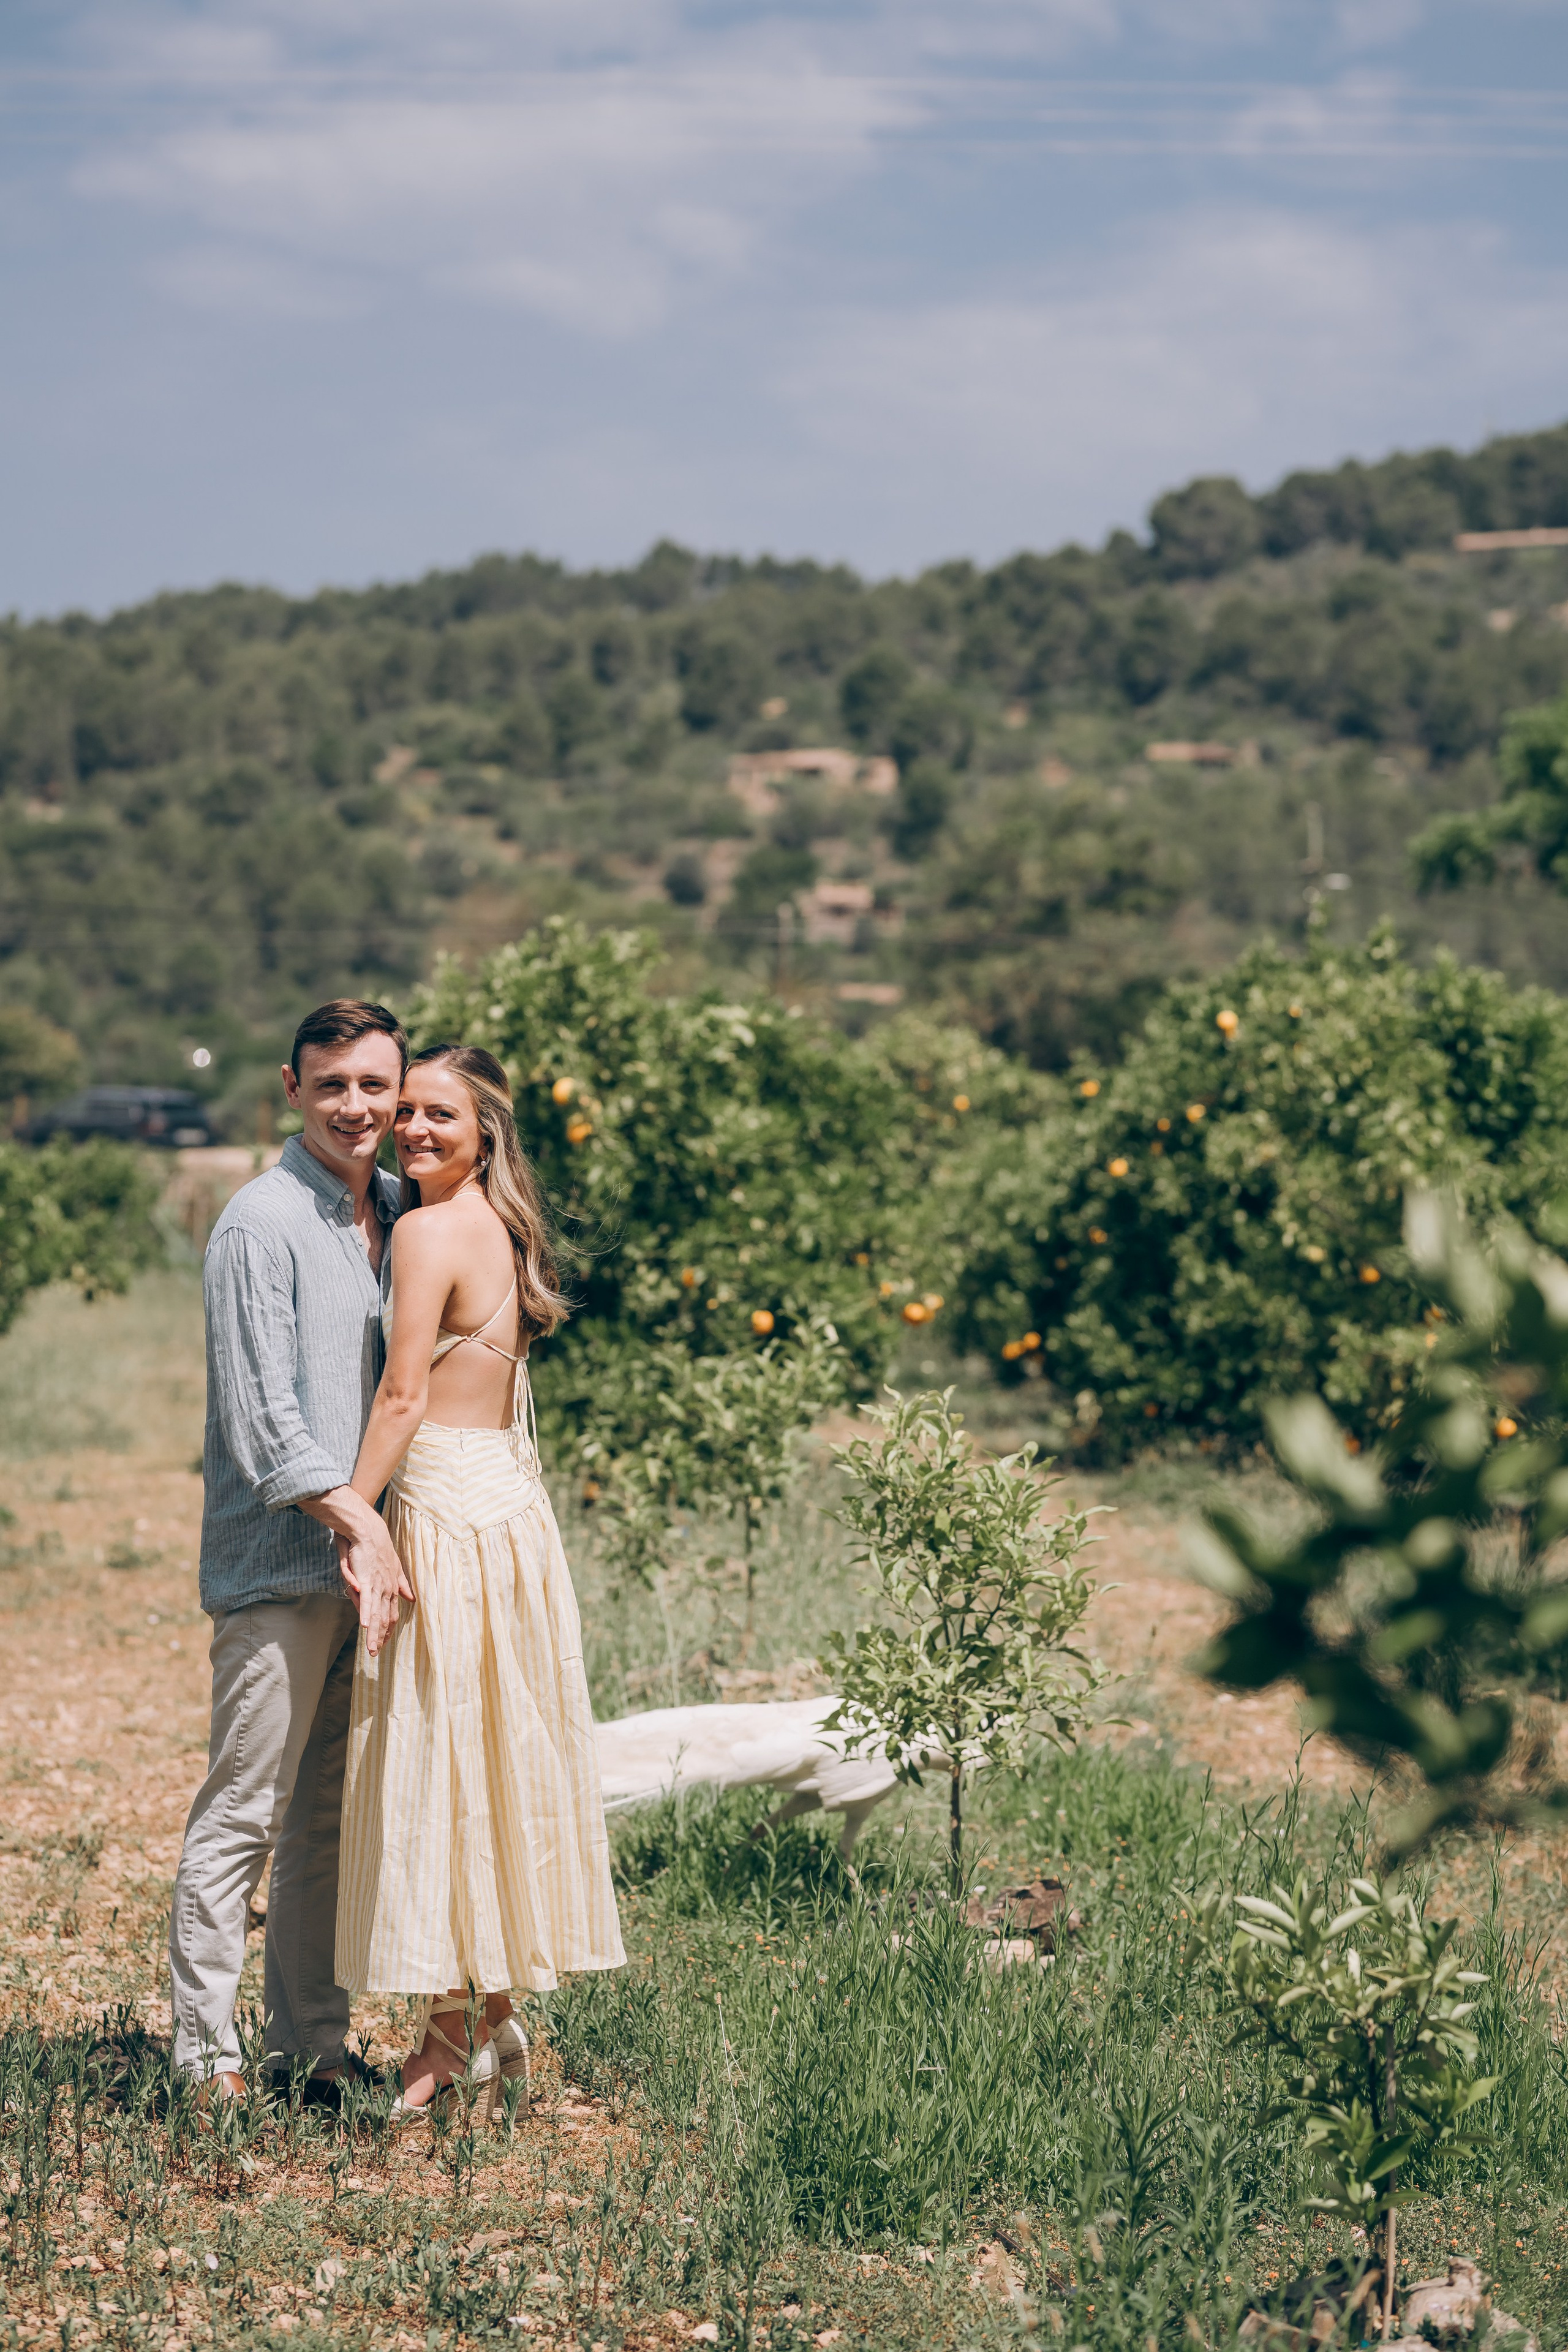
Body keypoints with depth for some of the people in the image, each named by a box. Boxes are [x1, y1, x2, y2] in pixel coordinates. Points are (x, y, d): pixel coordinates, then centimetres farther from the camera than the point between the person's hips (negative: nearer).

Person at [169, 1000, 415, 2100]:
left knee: (334, 1814, 12)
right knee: (244, 1812, -4)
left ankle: (314, 2041, 20)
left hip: (368, 1554, 7)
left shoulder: (400, 1213, 12)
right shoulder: (262, 1226, -10)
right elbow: (264, 1422, -14)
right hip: (279, 1561, -7)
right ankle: (206, 2053, 3)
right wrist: (362, 1522, -16)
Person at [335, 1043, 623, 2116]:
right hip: (515, 1505, 9)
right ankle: (497, 2015, 20)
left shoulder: (429, 1231, -12)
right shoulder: (504, 1229, 14)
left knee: (434, 1763, -2)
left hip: (447, 1512, -9)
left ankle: (450, 2032, 3)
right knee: (504, 1765, 12)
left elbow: (405, 1396, -16)